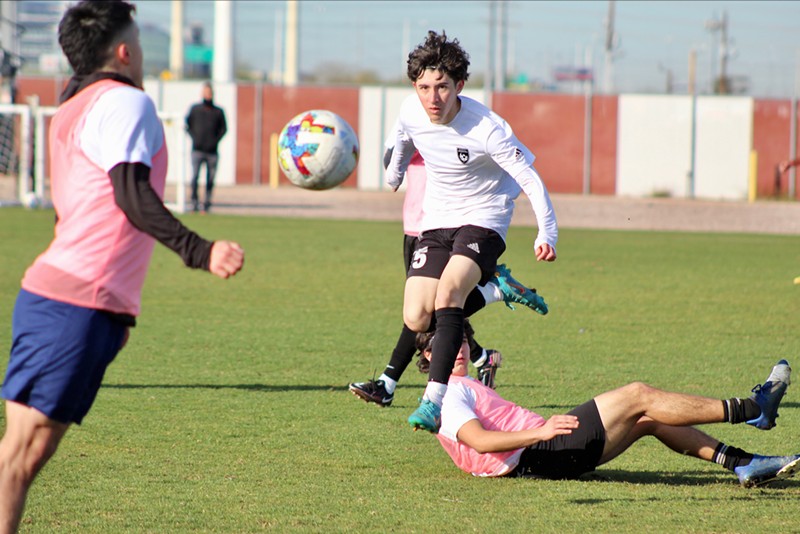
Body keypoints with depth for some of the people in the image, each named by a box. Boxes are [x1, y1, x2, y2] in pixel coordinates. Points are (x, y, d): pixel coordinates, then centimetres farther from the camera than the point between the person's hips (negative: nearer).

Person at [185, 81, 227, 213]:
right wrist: (194, 137, -3)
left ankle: (207, 204, 5)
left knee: (210, 179, -1)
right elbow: (188, 124, 10)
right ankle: (194, 202, -4)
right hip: (197, 150, -1)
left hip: (212, 151, 1)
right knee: (194, 176, -12)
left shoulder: (218, 111, 9)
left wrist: (216, 140, -4)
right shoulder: (195, 109, 9)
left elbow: (223, 128, 9)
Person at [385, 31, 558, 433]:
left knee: (448, 291, -32)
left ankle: (434, 399, -38)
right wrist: (394, 174, 36)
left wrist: (547, 234, -33)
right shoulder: (411, 112, -9)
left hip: (483, 220, -5)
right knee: (416, 319, -9)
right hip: (436, 220, 5)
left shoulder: (487, 129, -24)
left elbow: (529, 179, -21)